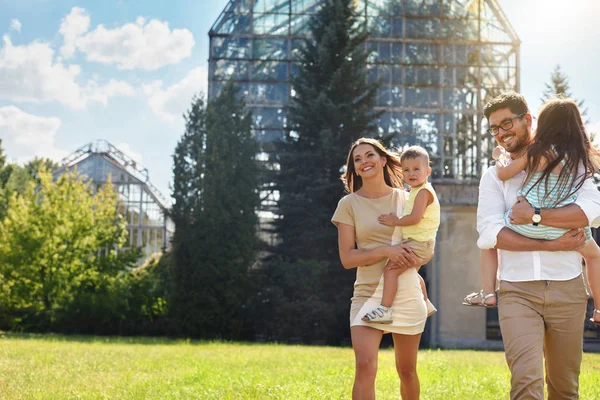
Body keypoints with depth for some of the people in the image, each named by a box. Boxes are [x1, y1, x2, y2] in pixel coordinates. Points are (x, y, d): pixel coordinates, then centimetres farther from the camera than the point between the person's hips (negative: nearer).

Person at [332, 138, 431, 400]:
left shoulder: (407, 199, 7)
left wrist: (412, 261, -12)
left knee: (407, 370, 10)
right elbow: (347, 258, -5)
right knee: (365, 365, -20)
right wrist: (387, 252, -17)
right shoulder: (349, 204, 1)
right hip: (369, 293, -2)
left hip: (407, 295, 2)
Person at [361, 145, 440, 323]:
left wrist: (395, 221, -14)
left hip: (419, 243, -11)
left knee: (391, 268, -22)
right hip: (418, 242, 11)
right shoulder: (416, 192, 16)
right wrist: (397, 221, 11)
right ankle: (425, 304, 48)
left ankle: (385, 309, -25)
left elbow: (415, 218, -25)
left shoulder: (423, 192, -15)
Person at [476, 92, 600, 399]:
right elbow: (488, 233, -6)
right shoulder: (494, 176, 10)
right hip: (517, 290, 0)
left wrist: (535, 215, -14)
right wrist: (551, 245, -13)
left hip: (567, 289, 1)